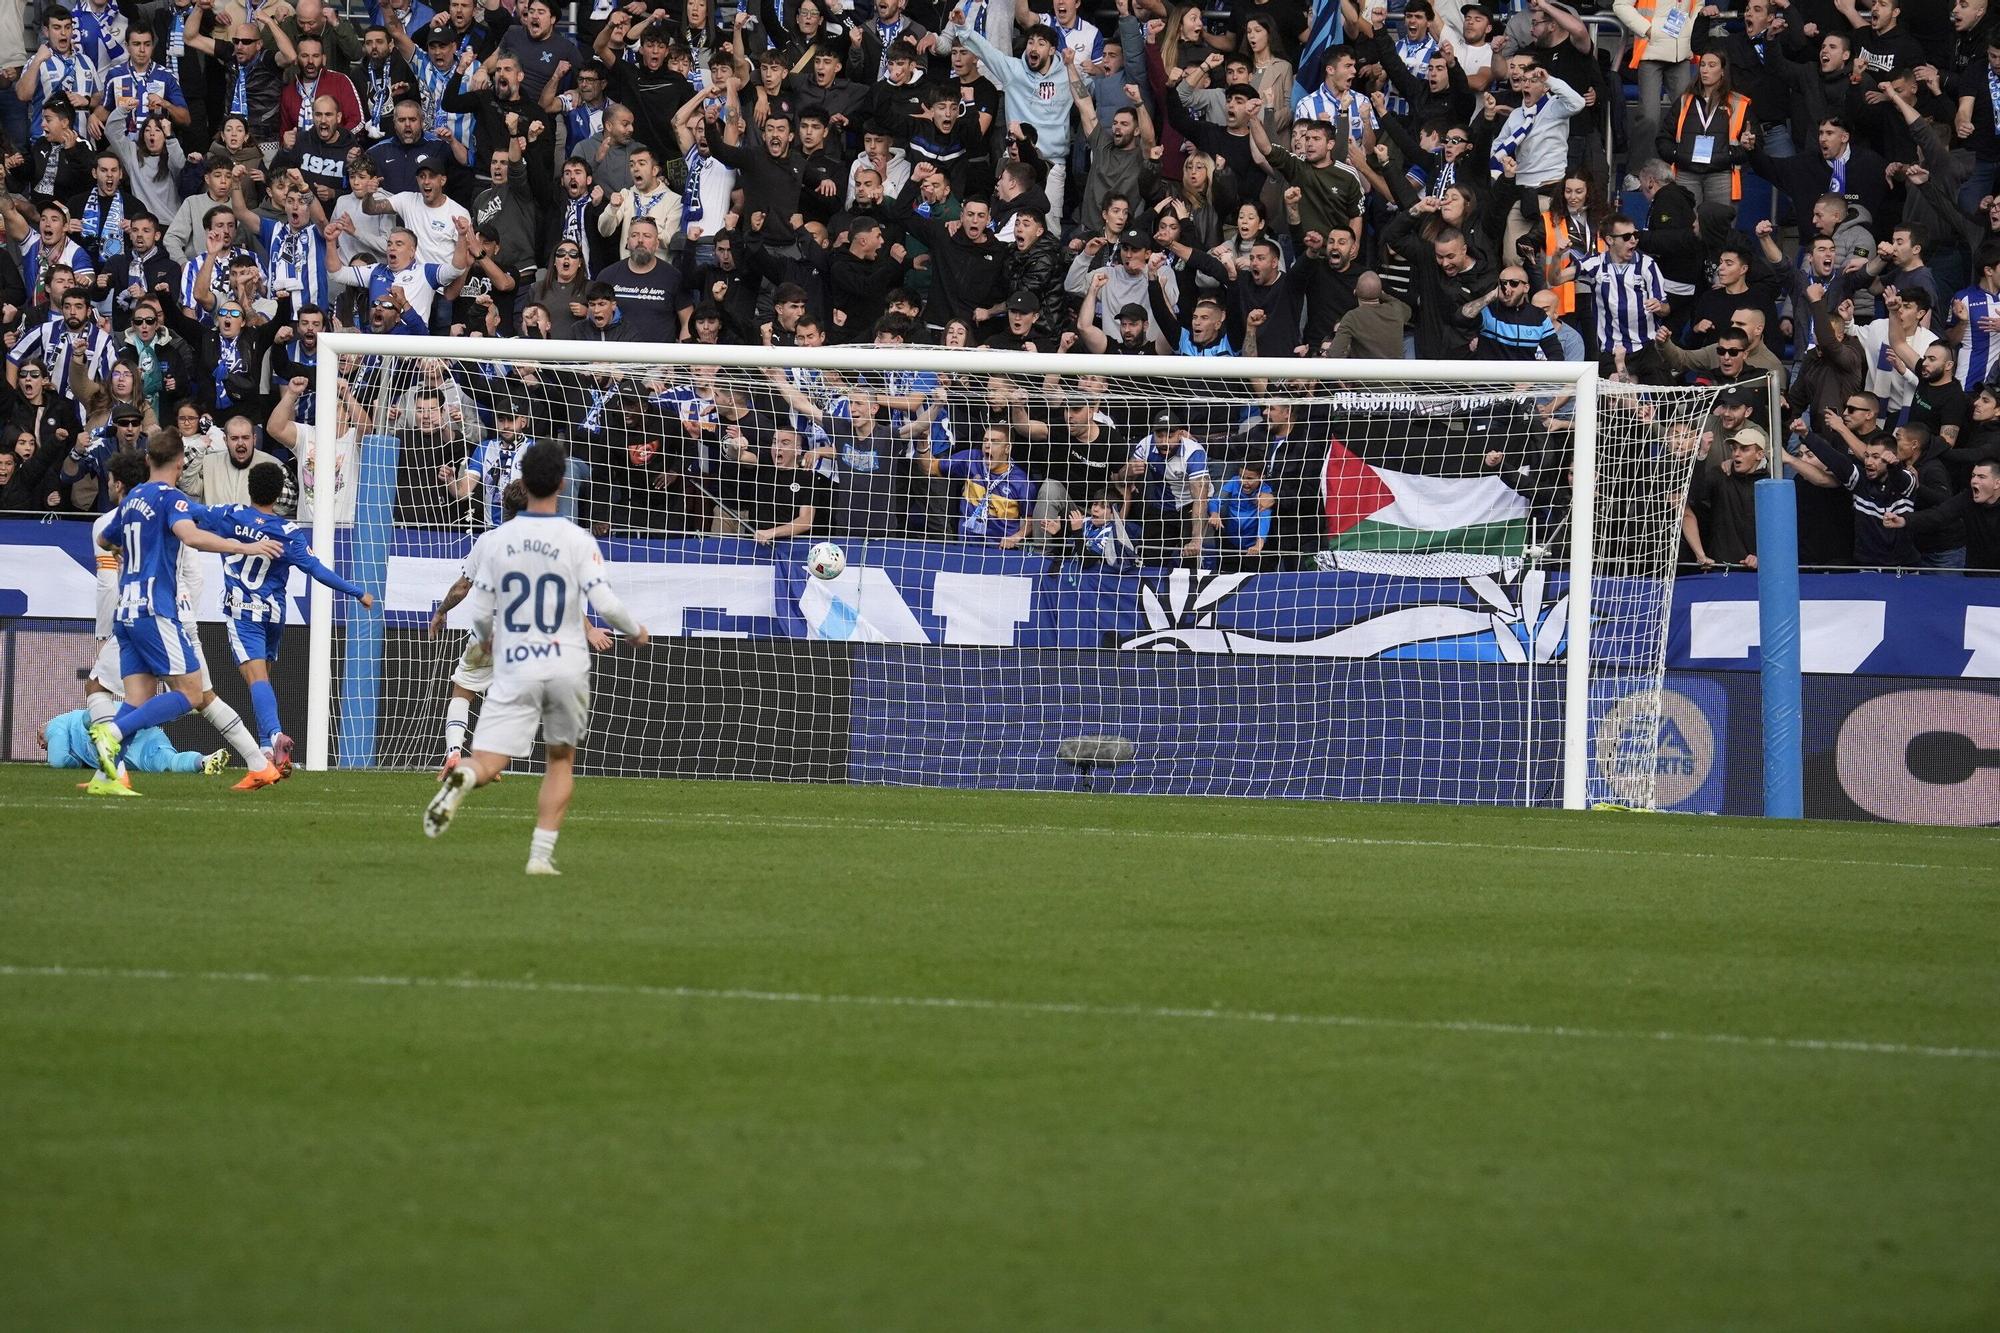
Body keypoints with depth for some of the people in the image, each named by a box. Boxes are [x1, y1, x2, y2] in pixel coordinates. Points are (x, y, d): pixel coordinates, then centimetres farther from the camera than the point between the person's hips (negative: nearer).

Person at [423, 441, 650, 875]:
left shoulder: (498, 539, 1)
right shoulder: (578, 541, -5)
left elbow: (480, 614, 4)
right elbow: (605, 604, -10)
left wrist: (487, 638, 27)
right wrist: (635, 631, 12)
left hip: (514, 671, 0)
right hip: (567, 668, 0)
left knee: (486, 765, -5)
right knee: (561, 760, 19)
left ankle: (461, 777, -42)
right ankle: (541, 853, 8)